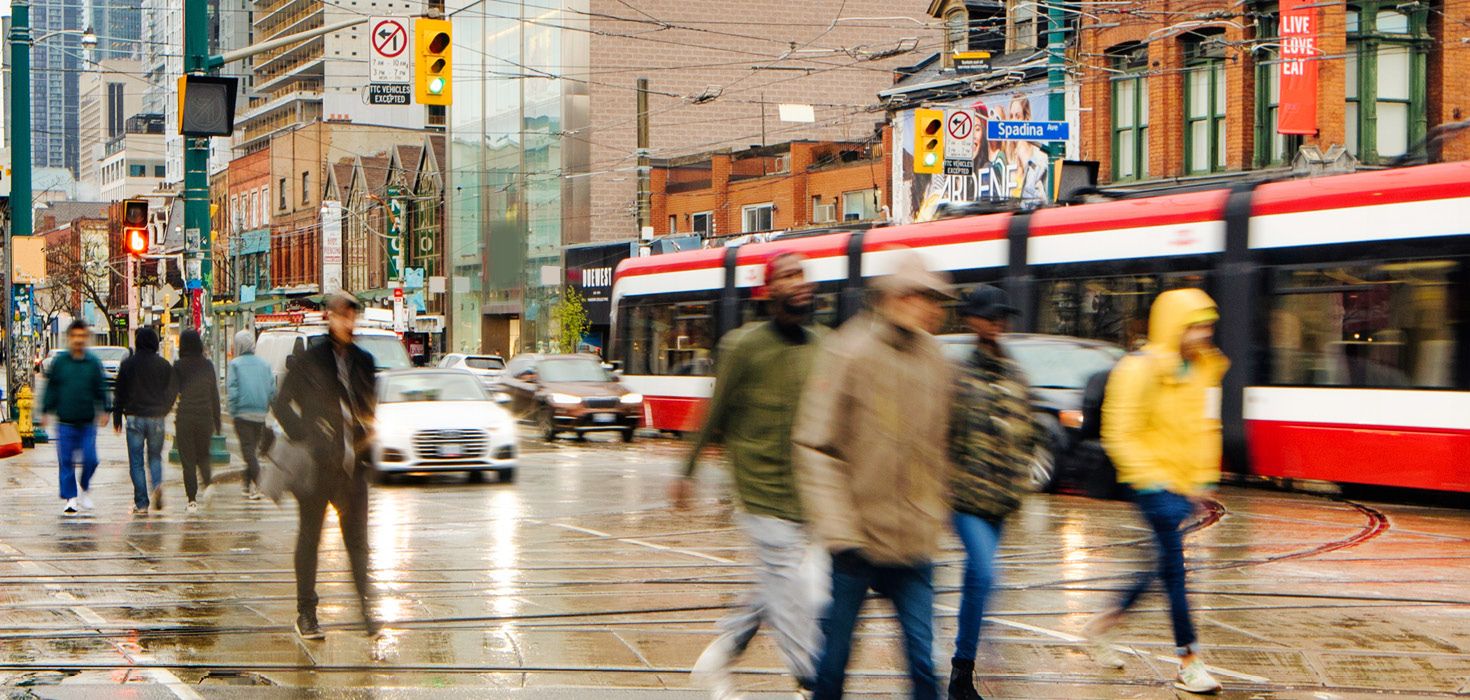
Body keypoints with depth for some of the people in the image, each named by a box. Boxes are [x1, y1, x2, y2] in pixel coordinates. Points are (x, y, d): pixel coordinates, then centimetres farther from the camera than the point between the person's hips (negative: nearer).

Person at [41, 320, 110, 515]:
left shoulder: (93, 362, 4)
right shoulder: (59, 362, 2)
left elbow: (100, 389, 9)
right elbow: (51, 388, 7)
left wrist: (103, 411, 1)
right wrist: (46, 410, 3)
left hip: (88, 421, 0)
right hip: (65, 421, 0)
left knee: (90, 459, -4)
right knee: (66, 461, 1)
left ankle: (85, 489, 22)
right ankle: (69, 498, 9)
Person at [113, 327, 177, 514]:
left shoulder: (128, 364, -2)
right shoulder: (164, 365, 0)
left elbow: (119, 393, 2)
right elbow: (173, 391, 5)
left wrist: (117, 419, 9)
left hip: (135, 416, -1)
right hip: (156, 417, 1)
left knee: (136, 461, 3)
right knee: (155, 456, 16)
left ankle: (141, 503, 0)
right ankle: (157, 484, -12)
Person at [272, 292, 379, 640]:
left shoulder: (363, 360, 11)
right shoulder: (308, 360, -2)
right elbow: (281, 405, 1)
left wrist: (367, 432, 6)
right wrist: (303, 438, -9)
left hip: (353, 464, 3)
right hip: (317, 464, -3)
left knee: (357, 538, 3)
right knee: (310, 536, 4)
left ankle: (367, 606, 6)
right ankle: (306, 613, 10)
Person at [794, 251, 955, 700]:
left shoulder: (934, 361, 8)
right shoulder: (849, 354, -9)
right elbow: (815, 448, -11)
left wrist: (933, 515, 15)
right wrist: (837, 528, -18)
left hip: (914, 546, 4)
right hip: (859, 542, -4)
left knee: (922, 657, 0)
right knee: (836, 651, 7)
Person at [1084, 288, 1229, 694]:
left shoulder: (1203, 370, 9)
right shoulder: (1142, 370, -13)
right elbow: (1120, 435, -13)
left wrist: (1203, 478, 12)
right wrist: (1152, 480, -17)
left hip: (1185, 485, 8)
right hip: (1154, 482, -8)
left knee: (1166, 565, 14)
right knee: (1174, 567, -10)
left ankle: (1105, 624, 32)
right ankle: (1188, 664, -6)